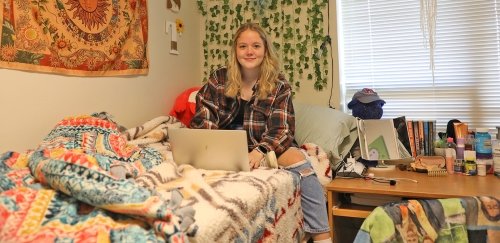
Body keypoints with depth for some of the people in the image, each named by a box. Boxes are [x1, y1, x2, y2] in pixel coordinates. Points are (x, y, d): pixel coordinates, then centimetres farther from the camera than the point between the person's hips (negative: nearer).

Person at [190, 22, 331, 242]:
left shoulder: (279, 86, -2)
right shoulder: (218, 79, 3)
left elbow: (281, 130, -10)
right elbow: (203, 121, -1)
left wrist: (260, 151, -31)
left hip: (266, 146, -1)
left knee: (298, 159, -29)